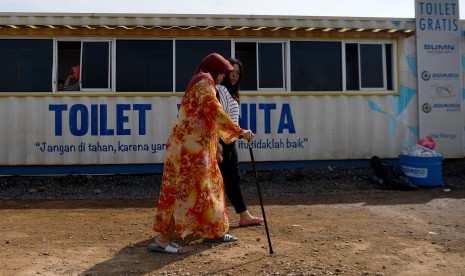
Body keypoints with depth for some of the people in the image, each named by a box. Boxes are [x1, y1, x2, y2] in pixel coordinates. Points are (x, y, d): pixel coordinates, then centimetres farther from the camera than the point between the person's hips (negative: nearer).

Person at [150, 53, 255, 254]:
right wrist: (240, 131, -17)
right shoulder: (205, 81, -8)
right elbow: (215, 111, -19)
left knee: (209, 185, 16)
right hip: (192, 146, -10)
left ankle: (215, 232, 29)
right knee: (186, 191, -8)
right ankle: (162, 240, -2)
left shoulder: (199, 83, 23)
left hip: (195, 146, 10)